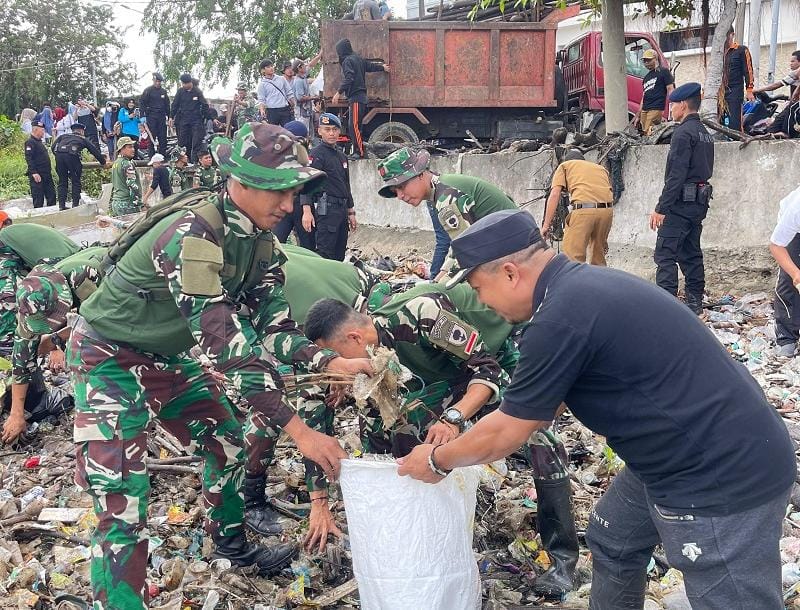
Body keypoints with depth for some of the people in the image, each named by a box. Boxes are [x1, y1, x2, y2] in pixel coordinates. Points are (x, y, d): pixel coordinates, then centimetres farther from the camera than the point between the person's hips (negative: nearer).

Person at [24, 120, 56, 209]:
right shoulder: (30, 142, -10)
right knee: (38, 198, -6)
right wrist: (34, 173, -25)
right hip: (37, 175, -9)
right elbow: (28, 158, -18)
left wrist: (49, 168, 26)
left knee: (51, 195, 9)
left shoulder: (40, 142, 20)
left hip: (47, 175, 9)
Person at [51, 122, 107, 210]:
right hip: (72, 156, -3)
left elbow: (53, 147, 20)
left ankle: (61, 205, 10)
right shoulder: (84, 139, 26)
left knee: (62, 182, 12)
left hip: (59, 154, 3)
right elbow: (95, 151, 28)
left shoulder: (64, 136, 32)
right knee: (76, 182, 9)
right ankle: (75, 204, 5)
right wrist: (103, 162, 39)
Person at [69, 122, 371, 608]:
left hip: (167, 356, 9)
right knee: (123, 505, -15)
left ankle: (233, 546, 43)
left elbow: (274, 325, -6)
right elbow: (225, 345, -38)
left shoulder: (259, 239, -7)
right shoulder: (191, 235, -34)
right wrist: (298, 430, -38)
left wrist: (332, 362, -24)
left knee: (227, 442, 19)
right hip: (110, 359, -8)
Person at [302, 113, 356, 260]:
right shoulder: (316, 154, -7)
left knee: (339, 255, 10)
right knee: (325, 254, -13)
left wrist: (351, 212, 24)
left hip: (342, 210, 9)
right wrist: (307, 211, -27)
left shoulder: (341, 156, 19)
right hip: (326, 209, -9)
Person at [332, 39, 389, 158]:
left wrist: (339, 93, -25)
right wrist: (382, 67, 49)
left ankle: (359, 152, -16)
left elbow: (348, 79, -20)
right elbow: (370, 66, 31)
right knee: (354, 127, 11)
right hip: (361, 96, 10)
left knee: (354, 126, -13)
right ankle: (357, 151, 12)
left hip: (355, 98, -10)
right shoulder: (357, 59, 17)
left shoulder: (348, 61, -9)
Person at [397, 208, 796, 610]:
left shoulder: (560, 319, -25)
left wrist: (438, 461, 4)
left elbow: (505, 435, -13)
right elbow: (543, 404, 18)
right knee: (611, 540, 23)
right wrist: (463, 436, 20)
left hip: (726, 476, -10)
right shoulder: (579, 286, 6)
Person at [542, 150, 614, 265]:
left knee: (573, 258, -5)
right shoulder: (600, 168, 33)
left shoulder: (564, 166, 21)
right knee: (599, 259, 19)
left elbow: (554, 195, 5)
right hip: (606, 210, 5)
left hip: (583, 210, -5)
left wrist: (546, 225, 2)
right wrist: (604, 238, 33)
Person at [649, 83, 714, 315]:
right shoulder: (705, 134, 16)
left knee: (665, 254, -9)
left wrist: (661, 208, -19)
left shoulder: (683, 133, -13)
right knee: (691, 254, 13)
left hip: (681, 202, -9)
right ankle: (695, 302, 18)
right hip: (699, 202, 9)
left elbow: (676, 175, -20)